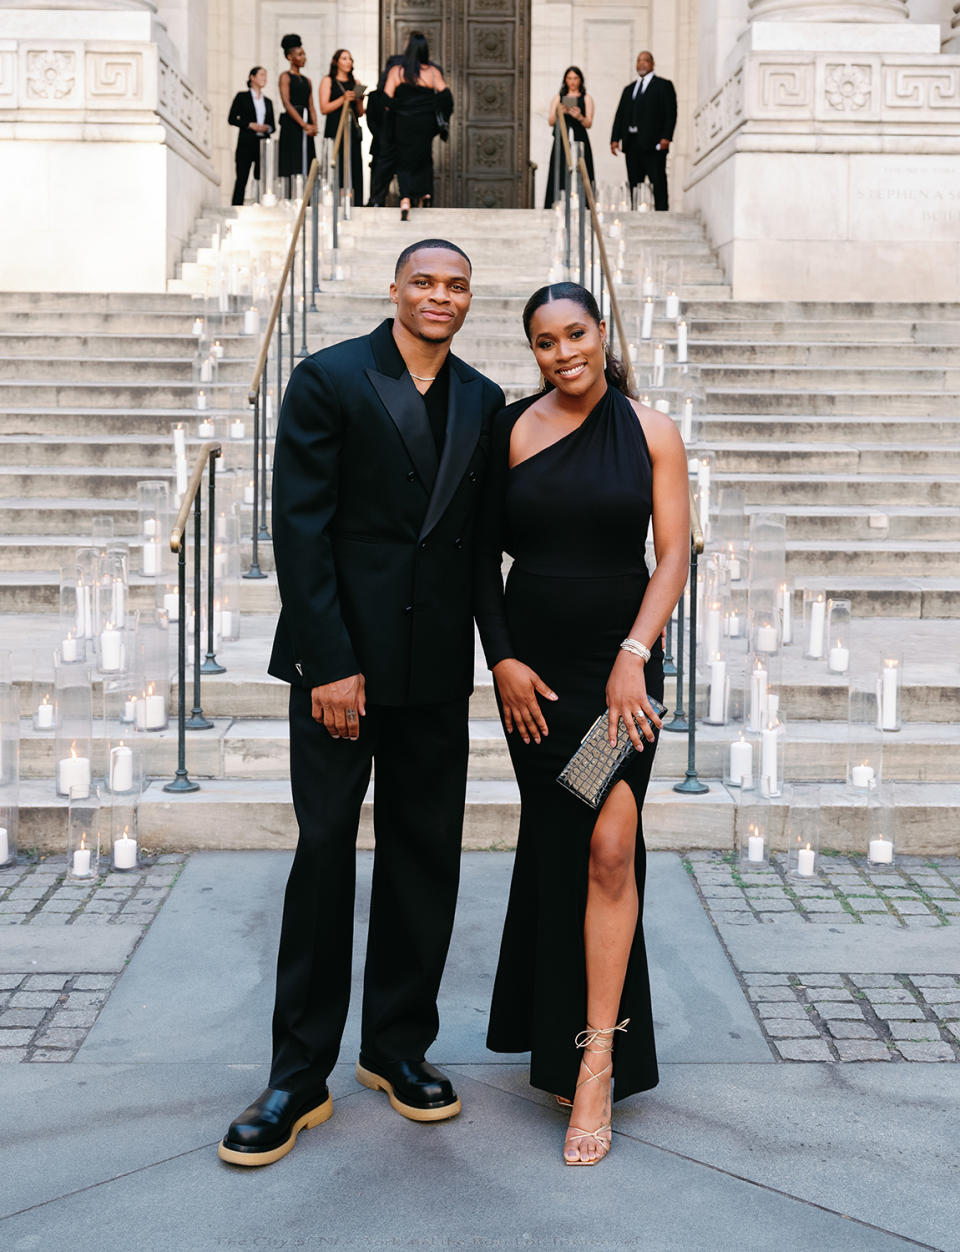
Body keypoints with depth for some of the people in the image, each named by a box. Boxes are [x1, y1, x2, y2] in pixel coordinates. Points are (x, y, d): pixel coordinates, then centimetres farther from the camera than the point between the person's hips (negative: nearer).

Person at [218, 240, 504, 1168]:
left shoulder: (484, 402, 11)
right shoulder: (328, 380, -2)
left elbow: (484, 534, 13)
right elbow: (300, 528, -9)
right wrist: (330, 664, -15)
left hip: (437, 671, 4)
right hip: (340, 660, -4)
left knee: (425, 859, 10)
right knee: (325, 856, 0)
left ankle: (398, 1047, 26)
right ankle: (298, 1079, 11)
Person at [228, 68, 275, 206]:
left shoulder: (268, 101, 19)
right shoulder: (242, 96, 7)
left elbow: (272, 126, 19)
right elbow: (232, 119, 0)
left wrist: (267, 128, -4)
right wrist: (250, 125, -11)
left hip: (263, 144, 4)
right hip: (246, 144, -4)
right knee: (242, 179, -7)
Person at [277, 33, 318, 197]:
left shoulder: (306, 80, 19)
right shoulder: (285, 77, -1)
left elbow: (311, 105, 14)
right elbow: (287, 103, -11)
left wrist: (314, 125, -5)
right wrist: (304, 125, -18)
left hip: (306, 126, 7)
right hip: (291, 125, -7)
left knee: (306, 164, 2)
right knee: (293, 166, -11)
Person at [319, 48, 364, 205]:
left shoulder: (354, 83, 19)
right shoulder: (328, 80, 6)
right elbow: (324, 108, -4)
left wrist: (359, 100, -1)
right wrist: (344, 99, -13)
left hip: (353, 131, 4)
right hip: (335, 131, -4)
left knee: (355, 168, -4)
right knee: (337, 170, -12)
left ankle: (355, 204, -5)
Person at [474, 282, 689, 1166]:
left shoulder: (651, 432, 0)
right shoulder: (510, 432, 2)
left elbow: (674, 555, -2)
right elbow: (483, 556, 4)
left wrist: (634, 656, -13)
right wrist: (502, 660, -4)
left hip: (620, 662, -1)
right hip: (533, 667, 2)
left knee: (608, 846, -12)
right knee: (552, 844, 10)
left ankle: (597, 1061, -6)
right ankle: (555, 1030, 28)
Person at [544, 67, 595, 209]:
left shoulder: (586, 99, 10)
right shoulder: (558, 97, 14)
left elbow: (589, 124, 1)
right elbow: (551, 121, 6)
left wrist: (579, 117, -20)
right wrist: (558, 113, -15)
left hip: (579, 142, -1)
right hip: (561, 142, 1)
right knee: (560, 177, -6)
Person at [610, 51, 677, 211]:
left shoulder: (663, 85, 7)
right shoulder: (629, 89, 23)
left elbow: (671, 113, -2)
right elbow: (620, 114, 18)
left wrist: (666, 137, -15)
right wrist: (615, 138, 5)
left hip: (653, 143, -5)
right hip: (631, 143, 5)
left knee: (658, 183, -9)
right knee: (634, 184, 2)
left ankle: (661, 214, -12)